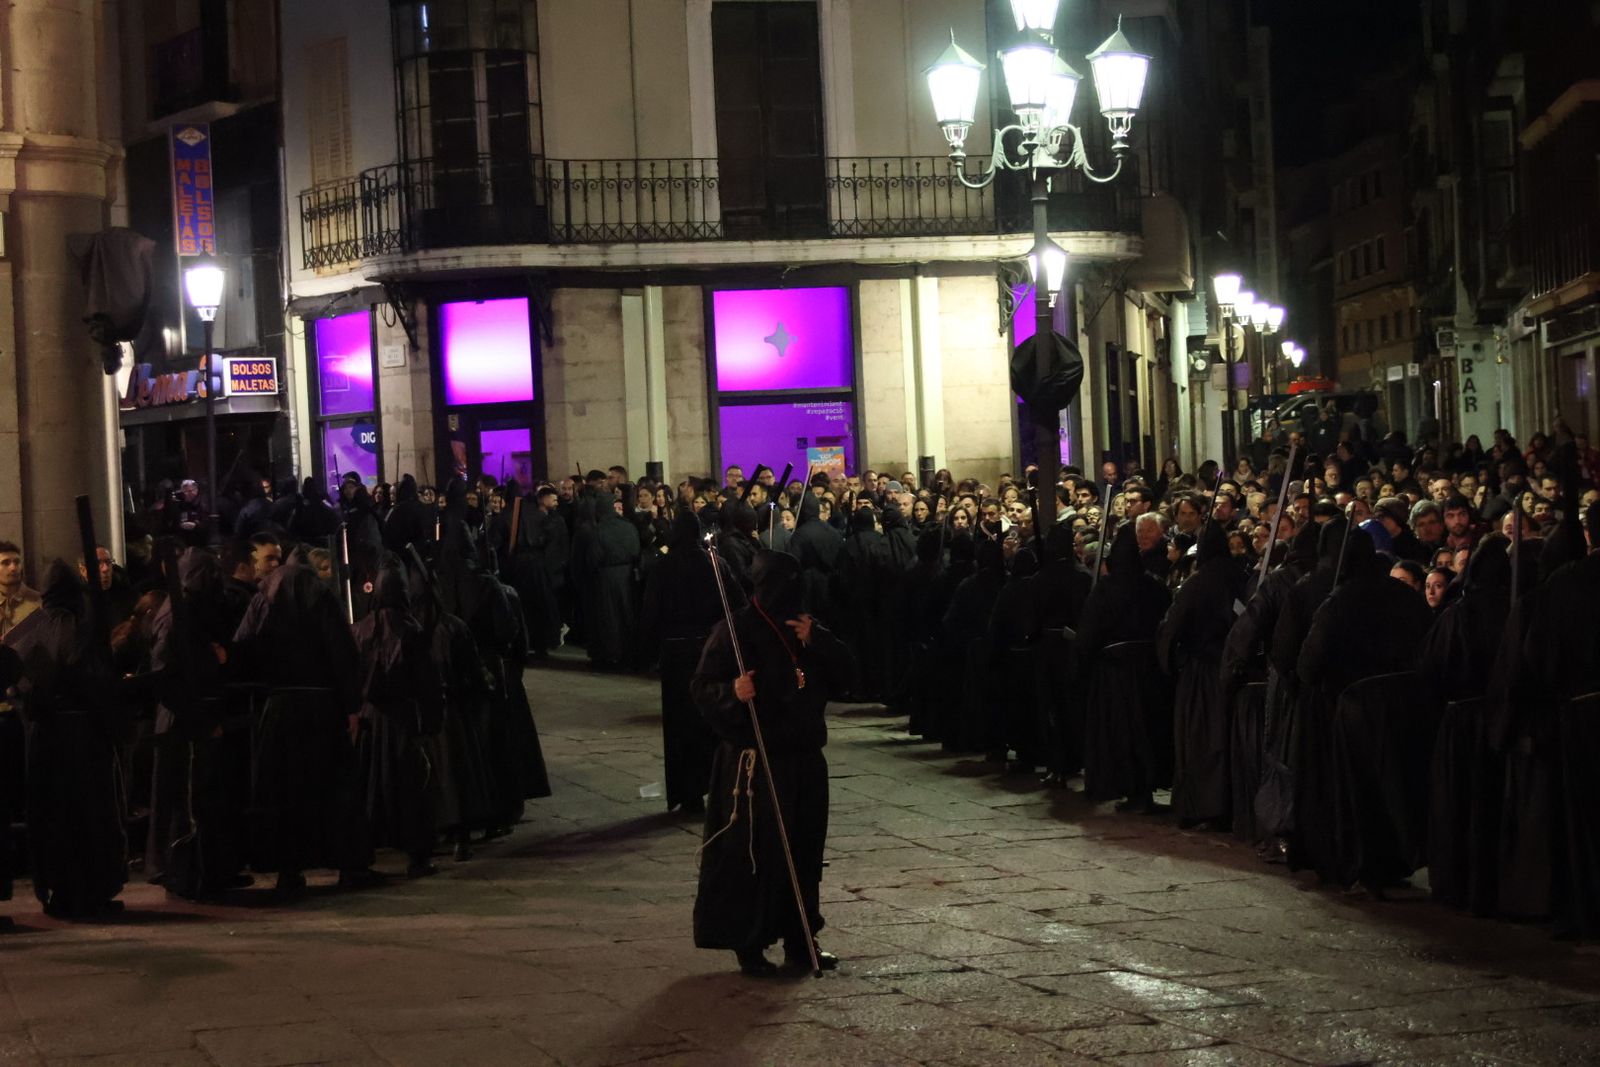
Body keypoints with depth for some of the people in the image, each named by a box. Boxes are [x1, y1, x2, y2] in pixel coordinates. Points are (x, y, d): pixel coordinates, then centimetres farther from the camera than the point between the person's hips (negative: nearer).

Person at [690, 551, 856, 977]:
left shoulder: (809, 630, 10)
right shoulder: (736, 632, -8)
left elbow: (846, 677, 4)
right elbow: (702, 686, -12)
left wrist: (816, 642, -10)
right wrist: (731, 692, -32)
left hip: (805, 759, 6)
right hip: (755, 762, -6)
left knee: (805, 850, 11)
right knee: (752, 852, -5)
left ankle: (799, 938, 23)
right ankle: (748, 944, 5)